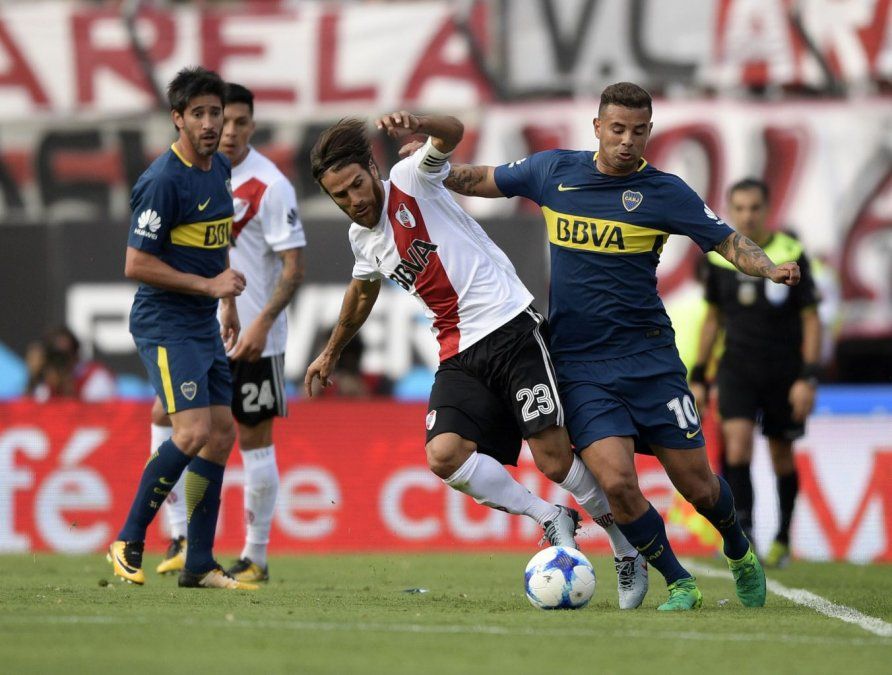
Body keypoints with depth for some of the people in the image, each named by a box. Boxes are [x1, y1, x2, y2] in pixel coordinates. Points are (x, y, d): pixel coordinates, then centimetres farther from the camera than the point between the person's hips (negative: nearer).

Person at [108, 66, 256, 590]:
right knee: (194, 432, -18)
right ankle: (129, 543, -6)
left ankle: (200, 565, 11)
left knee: (222, 433, 6)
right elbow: (137, 265, -18)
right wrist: (208, 285, -18)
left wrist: (229, 304, 25)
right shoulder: (164, 181, -17)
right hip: (165, 325, -9)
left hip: (205, 326, 9)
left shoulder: (219, 169, 10)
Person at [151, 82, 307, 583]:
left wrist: (262, 322, -23)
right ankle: (183, 538, 0)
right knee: (165, 417, -5)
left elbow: (294, 267, -13)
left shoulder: (270, 185, -11)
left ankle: (256, 557, 9)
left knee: (255, 439, 1)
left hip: (253, 338, -6)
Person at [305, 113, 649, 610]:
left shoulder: (410, 180, -5)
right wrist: (332, 354, 46)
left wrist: (415, 124, -46)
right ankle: (550, 519, 1)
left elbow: (452, 133, -25)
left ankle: (628, 550, 10)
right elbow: (363, 292, 35)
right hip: (460, 354, 6)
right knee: (443, 456, -18)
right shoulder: (363, 238, 14)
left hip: (510, 327, -6)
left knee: (554, 460, -13)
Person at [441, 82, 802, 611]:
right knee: (616, 482, -17)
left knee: (698, 487, 3)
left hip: (649, 357, -1)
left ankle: (739, 550, 37)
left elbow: (728, 242, -2)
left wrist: (770, 269, -21)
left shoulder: (664, 191, -3)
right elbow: (481, 181, 17)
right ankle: (679, 583, 4)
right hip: (578, 364, 1)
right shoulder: (555, 170, 4)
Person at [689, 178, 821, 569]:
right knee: (736, 443, -18)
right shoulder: (719, 258, 2)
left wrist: (808, 378, -13)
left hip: (784, 371, -2)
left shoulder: (791, 256, -8)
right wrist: (698, 377, 12)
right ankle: (742, 533, -21)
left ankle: (783, 539, 25)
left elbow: (811, 320, -5)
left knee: (782, 456, 9)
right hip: (737, 369, 2)